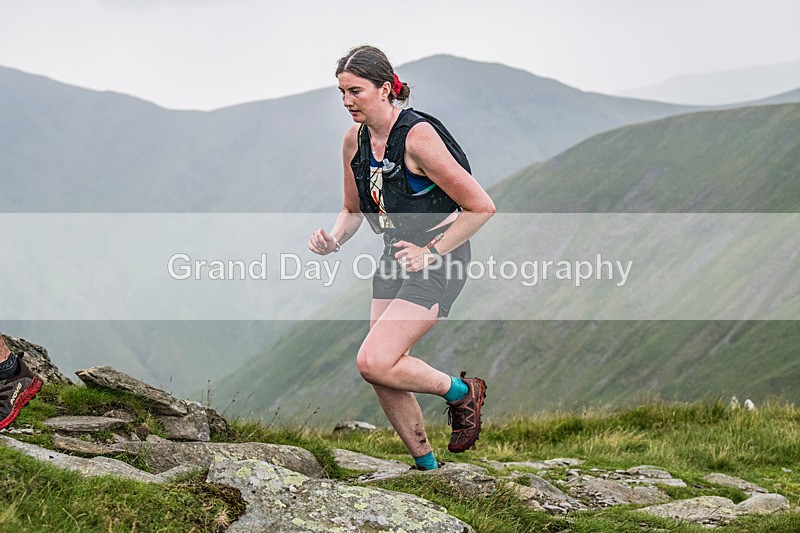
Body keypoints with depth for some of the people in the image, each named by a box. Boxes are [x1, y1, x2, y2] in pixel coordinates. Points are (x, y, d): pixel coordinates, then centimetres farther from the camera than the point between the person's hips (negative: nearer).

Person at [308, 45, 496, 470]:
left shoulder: (418, 137, -21)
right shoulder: (355, 140, 1)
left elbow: (481, 207, -18)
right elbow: (354, 209, 17)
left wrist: (432, 252, -16)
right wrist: (334, 239, -3)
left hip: (438, 263, -8)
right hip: (394, 259, 8)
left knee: (374, 362, -19)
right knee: (382, 373, 4)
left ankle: (461, 392, 6)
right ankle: (425, 466, 22)